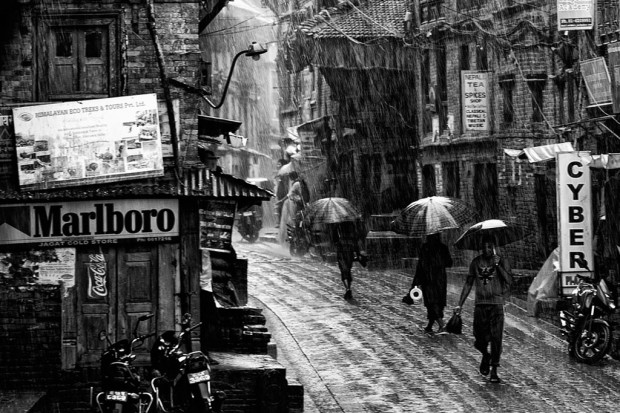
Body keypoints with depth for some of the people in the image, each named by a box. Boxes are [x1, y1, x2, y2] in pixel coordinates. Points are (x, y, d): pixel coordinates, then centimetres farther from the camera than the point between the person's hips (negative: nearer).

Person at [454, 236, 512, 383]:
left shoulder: (501, 262, 1)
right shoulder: (476, 262, 9)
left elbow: (509, 280, -13)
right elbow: (468, 284, 14)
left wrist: (497, 265, -20)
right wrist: (460, 304, 12)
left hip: (496, 305, -2)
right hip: (480, 305, 2)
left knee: (496, 339, -8)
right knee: (479, 340, 1)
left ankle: (494, 371, -1)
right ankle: (486, 356, 35)